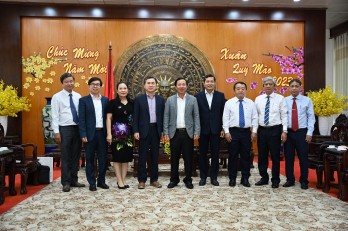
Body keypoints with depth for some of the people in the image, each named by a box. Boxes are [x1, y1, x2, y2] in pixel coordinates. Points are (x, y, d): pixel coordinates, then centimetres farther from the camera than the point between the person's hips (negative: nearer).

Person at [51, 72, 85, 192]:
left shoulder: (78, 96, 8)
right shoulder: (57, 97, -3)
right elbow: (55, 116, -6)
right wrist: (56, 131, -12)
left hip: (78, 128, 4)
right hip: (65, 129, -4)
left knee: (76, 156, 11)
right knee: (65, 157, 2)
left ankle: (74, 180, 23)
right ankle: (66, 182, 13)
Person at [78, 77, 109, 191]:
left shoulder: (105, 100, 11)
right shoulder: (84, 100, 1)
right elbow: (82, 119, -4)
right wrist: (83, 135, -12)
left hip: (102, 133, 3)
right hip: (90, 133, -3)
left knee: (103, 159, 8)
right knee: (90, 159, 5)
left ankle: (101, 181, 20)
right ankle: (92, 183, 15)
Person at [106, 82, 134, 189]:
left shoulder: (132, 103, 8)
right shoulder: (112, 103, -2)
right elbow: (109, 118, -4)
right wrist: (109, 134, -12)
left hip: (128, 133, 4)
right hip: (117, 133, -4)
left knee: (126, 156, 7)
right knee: (117, 156, 1)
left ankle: (123, 179, 17)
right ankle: (119, 180, 9)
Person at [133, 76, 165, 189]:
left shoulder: (160, 99, 8)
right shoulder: (139, 99, 0)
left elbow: (162, 116, 8)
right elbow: (136, 116, -2)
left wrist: (163, 131, 3)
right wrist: (136, 131, -8)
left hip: (156, 130, 3)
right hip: (144, 130, -2)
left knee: (155, 156, 8)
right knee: (142, 156, 3)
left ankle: (154, 179, 18)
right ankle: (142, 180, 12)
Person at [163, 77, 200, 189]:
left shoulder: (193, 99, 4)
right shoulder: (170, 100, 6)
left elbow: (196, 116, 1)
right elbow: (166, 117, 4)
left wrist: (196, 132, -6)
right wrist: (166, 132, -2)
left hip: (188, 133, 0)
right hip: (174, 133, 1)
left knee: (188, 158, 5)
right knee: (174, 157, 7)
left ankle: (188, 179, 18)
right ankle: (174, 179, 20)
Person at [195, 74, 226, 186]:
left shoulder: (220, 96, 3)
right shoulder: (198, 96, 1)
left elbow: (223, 113, 3)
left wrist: (223, 128, -2)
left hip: (216, 129, 1)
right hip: (203, 129, 0)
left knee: (215, 154, 6)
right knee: (202, 154, 7)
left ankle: (214, 177, 18)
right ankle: (203, 177, 18)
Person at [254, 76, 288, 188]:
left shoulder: (280, 98, -2)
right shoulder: (258, 99, 7)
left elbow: (284, 116, -4)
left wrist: (284, 131, -10)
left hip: (275, 130, -3)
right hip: (262, 130, 3)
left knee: (275, 156, 5)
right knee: (262, 156, 11)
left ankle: (275, 180, 19)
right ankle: (264, 178, 26)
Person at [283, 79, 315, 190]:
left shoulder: (307, 100, 2)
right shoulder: (284, 101, 3)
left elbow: (311, 117, 0)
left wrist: (309, 133, -7)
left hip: (302, 132, -1)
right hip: (288, 132, 1)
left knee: (303, 157, 5)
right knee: (288, 157, 7)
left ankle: (304, 181, 18)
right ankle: (290, 180, 20)